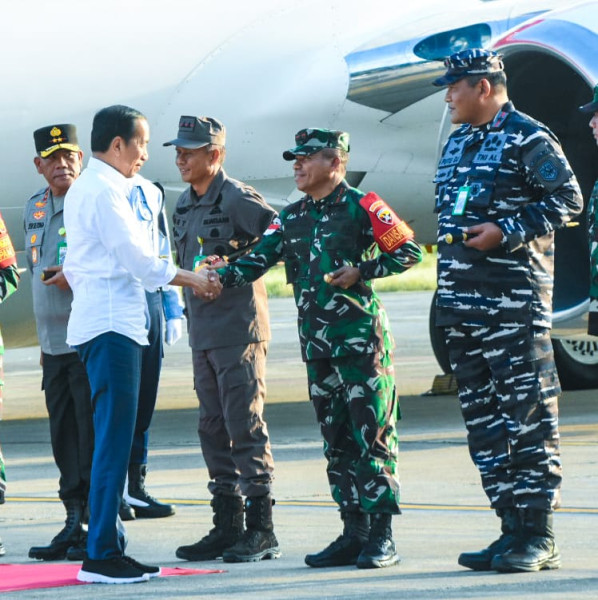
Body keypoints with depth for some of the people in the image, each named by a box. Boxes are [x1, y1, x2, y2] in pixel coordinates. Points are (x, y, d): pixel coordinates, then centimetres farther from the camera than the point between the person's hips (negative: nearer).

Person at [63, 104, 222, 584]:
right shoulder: (104, 191, -12)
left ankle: (109, 543, 12)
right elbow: (137, 258, -14)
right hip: (112, 325, -10)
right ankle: (102, 554, -12)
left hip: (96, 322, 10)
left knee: (113, 439, 11)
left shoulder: (83, 189, 19)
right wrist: (193, 279, -3)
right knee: (114, 440, -11)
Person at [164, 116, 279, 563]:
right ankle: (227, 525, 16)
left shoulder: (238, 199, -11)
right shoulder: (185, 205, 14)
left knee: (245, 428, -8)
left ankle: (261, 529, -4)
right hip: (203, 334, 8)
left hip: (239, 332, -8)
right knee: (214, 430, 10)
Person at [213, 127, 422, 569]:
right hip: (317, 341, 7)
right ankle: (354, 533, 13)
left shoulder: (361, 207, -5)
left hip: (362, 336, -7)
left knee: (372, 435, -7)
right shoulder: (292, 218, 14)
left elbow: (408, 251, -4)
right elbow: (258, 259, 5)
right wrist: (222, 276, -12)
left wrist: (362, 272, -14)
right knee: (336, 440, 8)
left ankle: (382, 536, -6)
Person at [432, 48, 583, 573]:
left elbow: (568, 199, -10)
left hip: (515, 300, -8)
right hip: (460, 302, 9)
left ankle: (539, 536, -7)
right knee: (483, 418, 8)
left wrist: (507, 231, -17)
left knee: (528, 413, -8)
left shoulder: (528, 138, -5)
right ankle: (512, 528, 13)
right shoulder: (457, 143, 19)